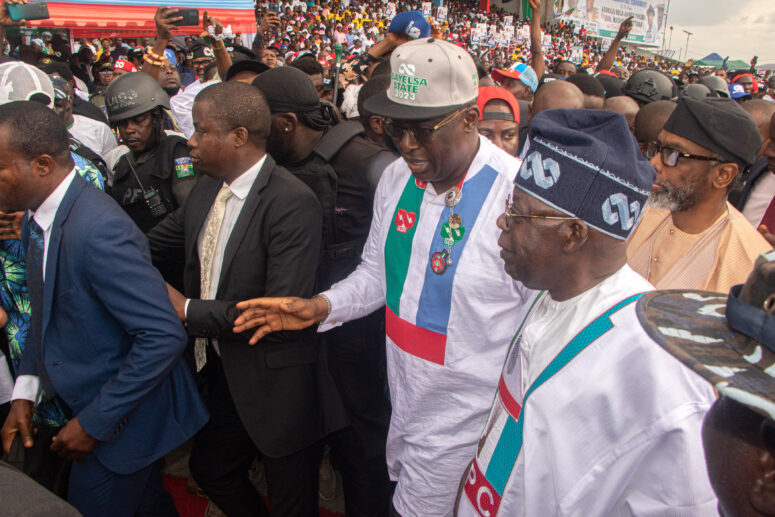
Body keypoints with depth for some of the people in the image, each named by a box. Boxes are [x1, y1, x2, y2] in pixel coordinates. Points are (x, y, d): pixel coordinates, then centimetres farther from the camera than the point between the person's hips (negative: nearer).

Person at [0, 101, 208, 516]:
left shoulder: (98, 231, -30)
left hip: (121, 419, -8)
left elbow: (164, 336, -31)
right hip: (81, 404, 8)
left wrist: (94, 422, -22)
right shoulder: (40, 220, 1)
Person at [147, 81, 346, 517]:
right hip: (223, 373, 8)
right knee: (210, 468, 29)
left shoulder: (292, 203, -25)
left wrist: (189, 310, -21)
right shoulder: (207, 189, 1)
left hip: (276, 385, -8)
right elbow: (157, 246, 15)